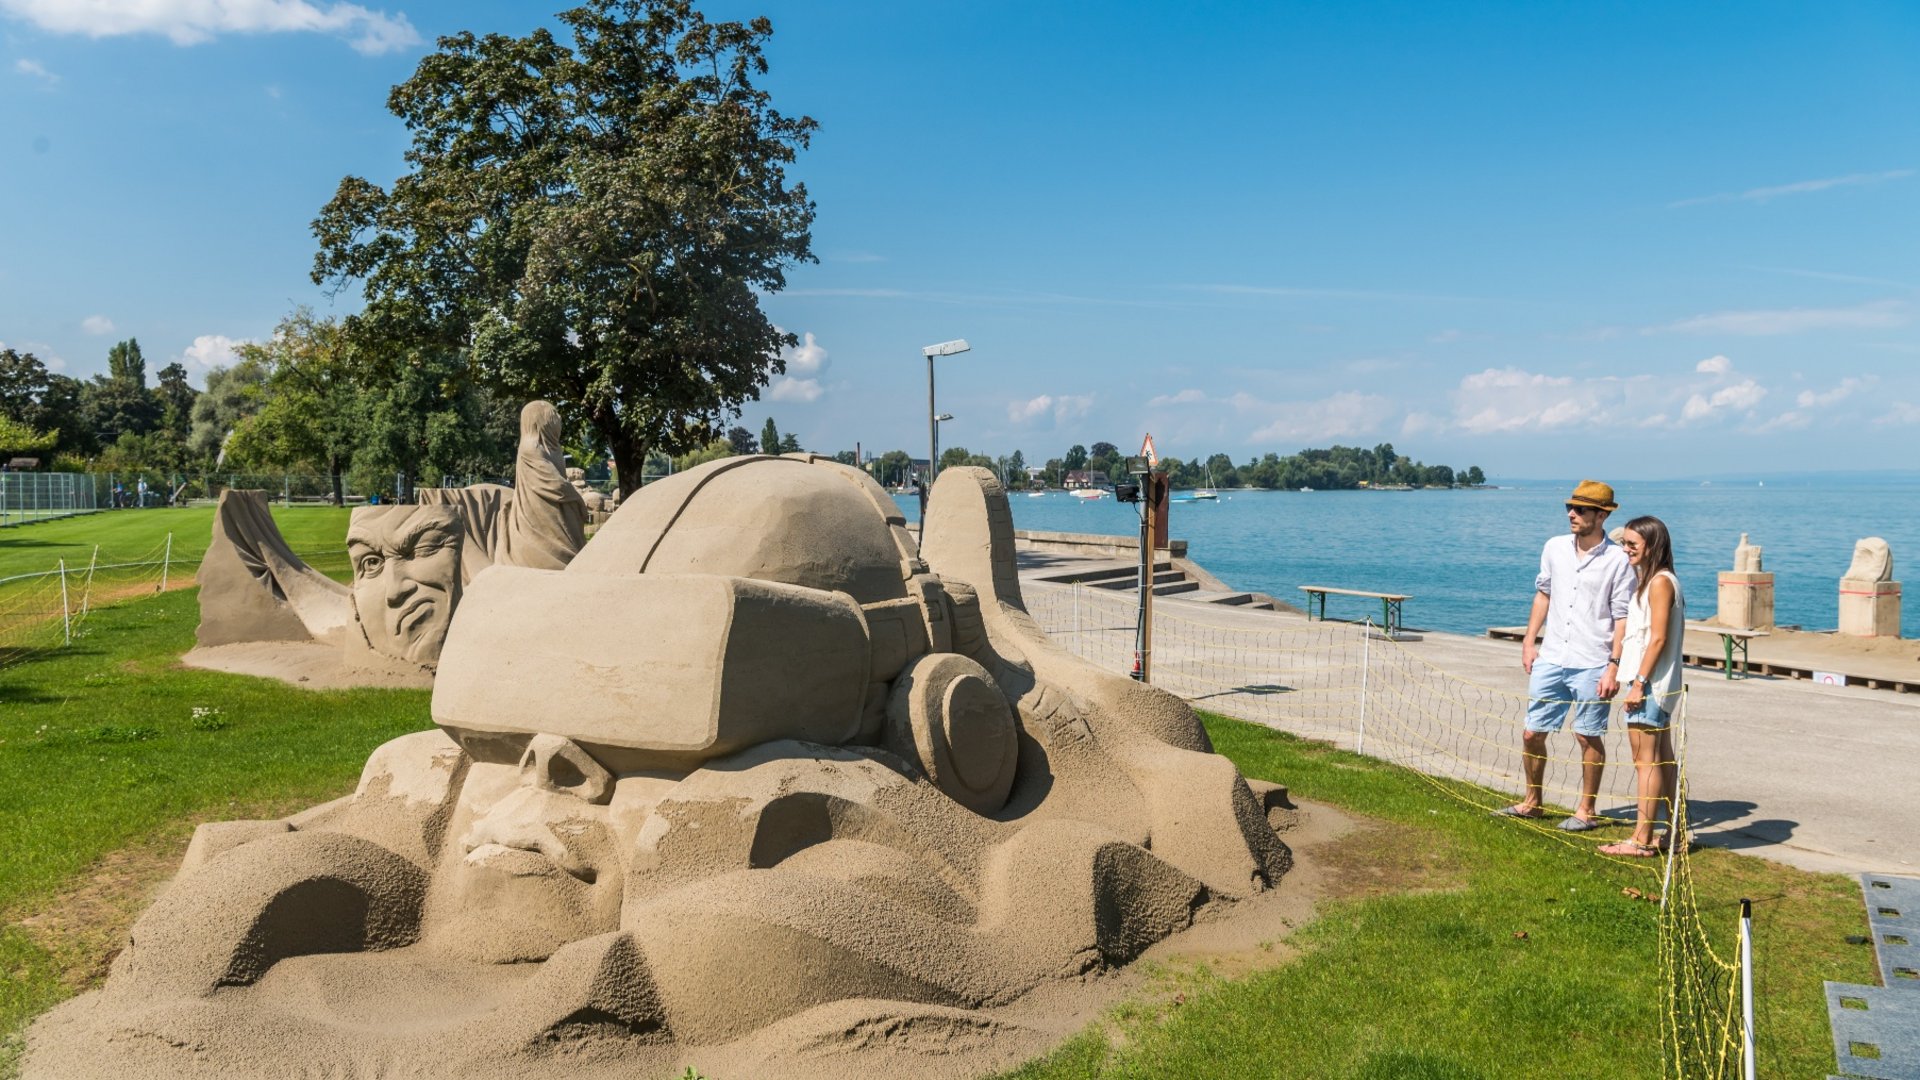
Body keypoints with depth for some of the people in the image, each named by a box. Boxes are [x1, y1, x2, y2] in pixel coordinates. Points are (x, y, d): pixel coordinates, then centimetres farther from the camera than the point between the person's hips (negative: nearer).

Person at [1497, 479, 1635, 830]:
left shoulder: (1617, 560, -8)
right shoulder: (1555, 548, 6)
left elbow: (1622, 618, -8)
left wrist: (1614, 665, -14)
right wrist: (1529, 642, 13)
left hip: (1591, 665, -5)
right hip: (1550, 659, 5)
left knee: (1588, 736, 4)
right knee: (1532, 733, 9)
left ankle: (1586, 811, 19)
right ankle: (1532, 802, 26)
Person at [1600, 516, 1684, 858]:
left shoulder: (1660, 582, -14)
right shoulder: (1648, 580, 15)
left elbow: (1658, 638, -19)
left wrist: (1639, 684, -20)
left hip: (1651, 685, -10)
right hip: (1658, 686, 10)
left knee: (1646, 761, -7)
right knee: (1663, 761, 13)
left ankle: (1642, 840, -3)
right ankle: (1674, 835, 20)